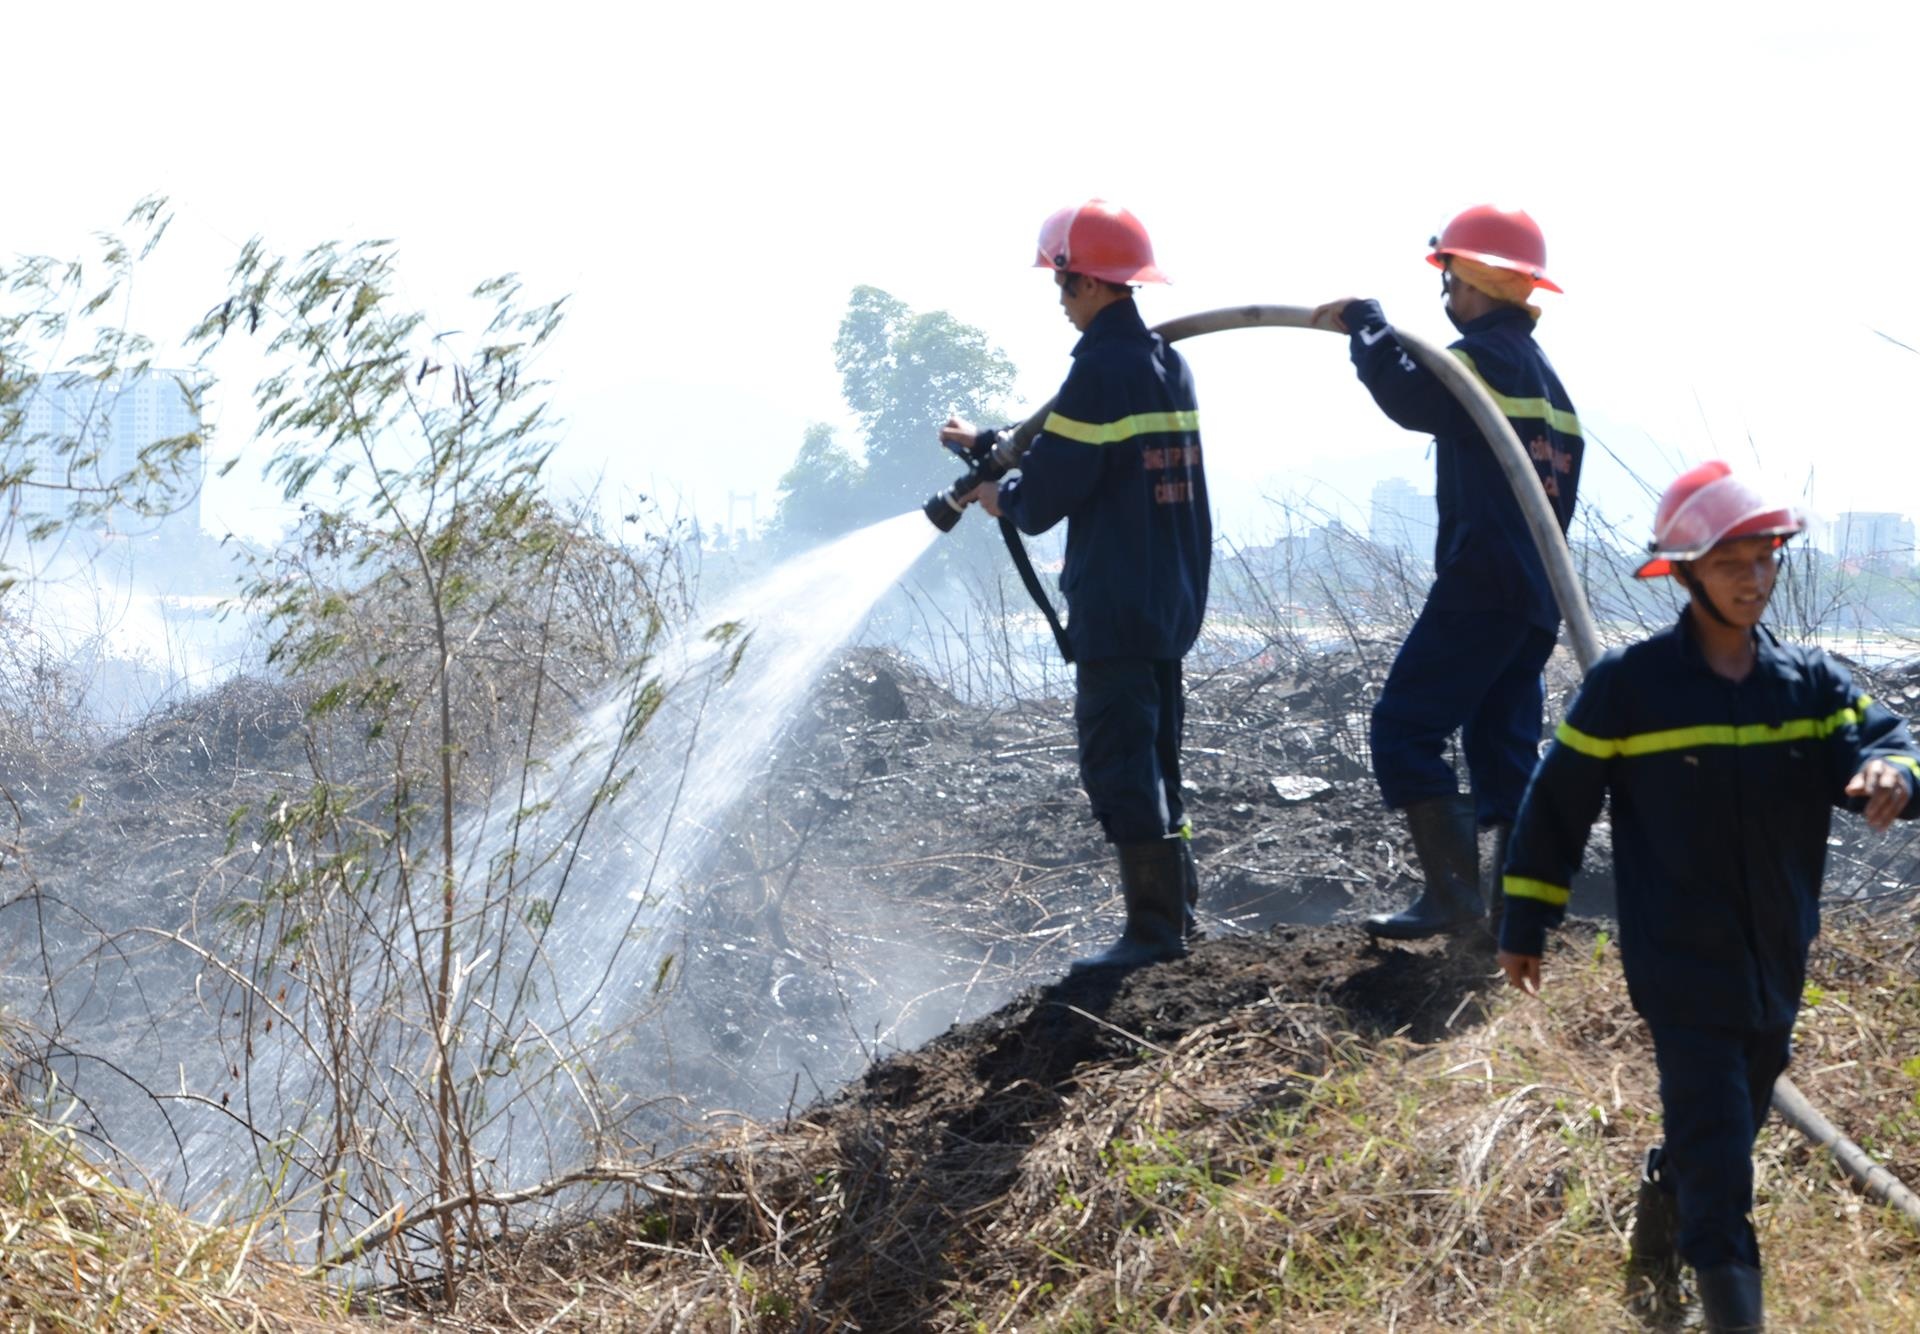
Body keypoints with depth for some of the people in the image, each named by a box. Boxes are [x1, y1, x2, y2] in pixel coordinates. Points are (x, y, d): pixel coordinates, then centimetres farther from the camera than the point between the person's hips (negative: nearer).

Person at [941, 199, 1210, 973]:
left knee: (1117, 762, -6)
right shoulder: (1167, 363, 12)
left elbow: (1049, 494, -16)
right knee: (1152, 757, 16)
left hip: (1114, 607, -9)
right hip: (1171, 599, 9)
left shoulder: (1103, 366, -16)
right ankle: (1173, 910, 21)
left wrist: (1002, 498, 5)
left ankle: (1153, 928, -6)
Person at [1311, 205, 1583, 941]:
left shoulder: (1486, 357, -10)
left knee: (1404, 728, -8)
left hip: (1481, 586, -10)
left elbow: (1408, 394, -27)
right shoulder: (1545, 376, 21)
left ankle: (1452, 894, -13)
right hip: (1537, 595, 10)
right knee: (1504, 746, 11)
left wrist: (1363, 321, -11)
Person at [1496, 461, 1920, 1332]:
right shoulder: (1630, 686, -11)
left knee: (1726, 1130, 20)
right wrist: (1525, 927, -1)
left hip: (1776, 965, 5)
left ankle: (1657, 1248, 46)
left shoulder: (1810, 683, 1)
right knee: (1714, 1143, -11)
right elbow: (1557, 803, -4)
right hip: (1682, 967, -5)